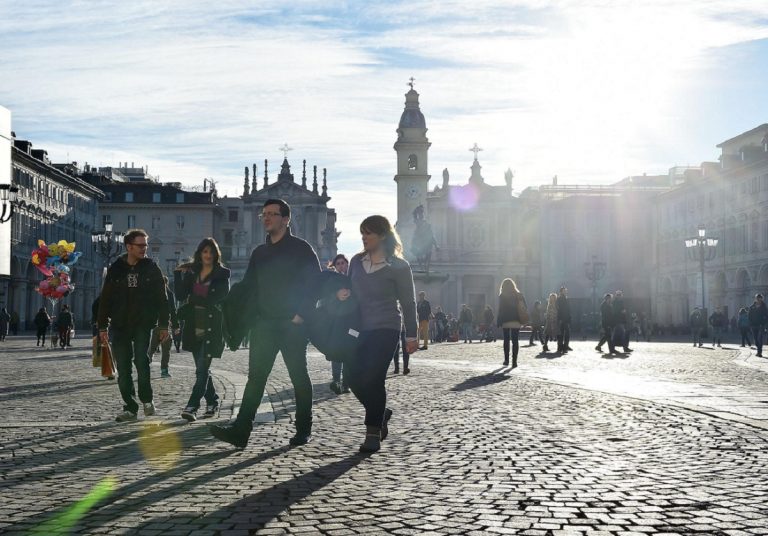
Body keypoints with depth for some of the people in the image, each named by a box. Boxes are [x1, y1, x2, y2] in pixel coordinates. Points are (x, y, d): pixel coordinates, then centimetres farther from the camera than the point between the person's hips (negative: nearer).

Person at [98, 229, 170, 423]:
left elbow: (162, 298, 5)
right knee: (123, 370, 3)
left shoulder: (151, 268, 3)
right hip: (119, 326, 2)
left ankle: (147, 399, 1)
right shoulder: (116, 269, 6)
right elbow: (105, 299, 8)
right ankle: (130, 408, 11)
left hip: (143, 324, -2)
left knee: (141, 360, -18)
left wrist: (164, 325, 0)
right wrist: (103, 327, 4)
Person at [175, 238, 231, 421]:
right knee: (202, 368, 13)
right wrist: (178, 274, -8)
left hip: (211, 328, -5)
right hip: (194, 327, 5)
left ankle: (192, 406, -14)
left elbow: (220, 298, -11)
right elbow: (181, 295, 1)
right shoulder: (191, 273, 11)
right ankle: (212, 401, 27)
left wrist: (193, 299, -5)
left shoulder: (222, 274, -1)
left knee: (202, 368, -11)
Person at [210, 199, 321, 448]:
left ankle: (304, 430, 14)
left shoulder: (301, 249, -2)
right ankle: (241, 429, -8)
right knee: (255, 376, -3)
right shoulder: (259, 253, 16)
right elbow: (248, 287, 16)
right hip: (264, 324, 5)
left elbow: (316, 283, -7)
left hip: (292, 325, -5)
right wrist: (250, 316, 2)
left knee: (299, 376, 4)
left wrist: (301, 314, -14)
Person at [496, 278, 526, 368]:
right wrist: (523, 321, 8)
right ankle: (514, 361, -5)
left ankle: (506, 360, 11)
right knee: (515, 341, 2)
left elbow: (500, 310, -8)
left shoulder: (502, 296, -5)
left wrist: (498, 322, -4)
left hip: (505, 322, -2)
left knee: (506, 340, 10)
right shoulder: (519, 295, 4)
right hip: (516, 322, 2)